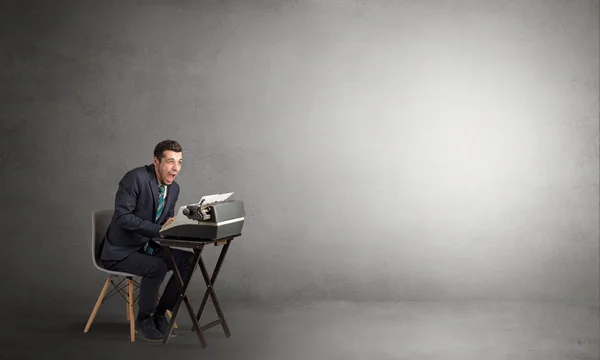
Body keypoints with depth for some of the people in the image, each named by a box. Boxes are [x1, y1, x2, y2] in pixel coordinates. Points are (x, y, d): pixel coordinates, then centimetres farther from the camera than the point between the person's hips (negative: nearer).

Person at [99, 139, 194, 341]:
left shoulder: (173, 188, 3)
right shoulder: (135, 178, -21)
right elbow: (123, 217, -27)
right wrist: (159, 230, -31)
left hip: (147, 247, 8)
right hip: (120, 251, -8)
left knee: (188, 259, -10)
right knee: (157, 267, -31)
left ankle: (160, 314, 3)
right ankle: (143, 319, -6)